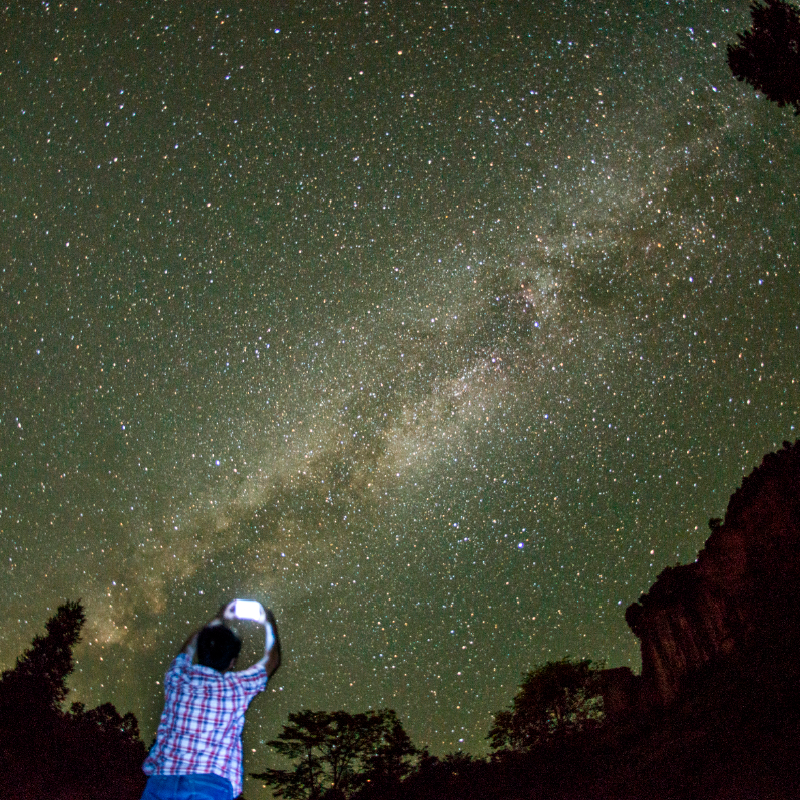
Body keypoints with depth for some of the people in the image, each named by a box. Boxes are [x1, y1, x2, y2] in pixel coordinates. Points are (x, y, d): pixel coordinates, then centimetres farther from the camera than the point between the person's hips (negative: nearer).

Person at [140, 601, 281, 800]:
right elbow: (272, 660, 26)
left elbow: (188, 648, 38)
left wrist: (218, 620, 51)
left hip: (161, 781, 3)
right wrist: (269, 623, 43)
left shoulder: (177, 678, 12)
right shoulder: (236, 687, 7)